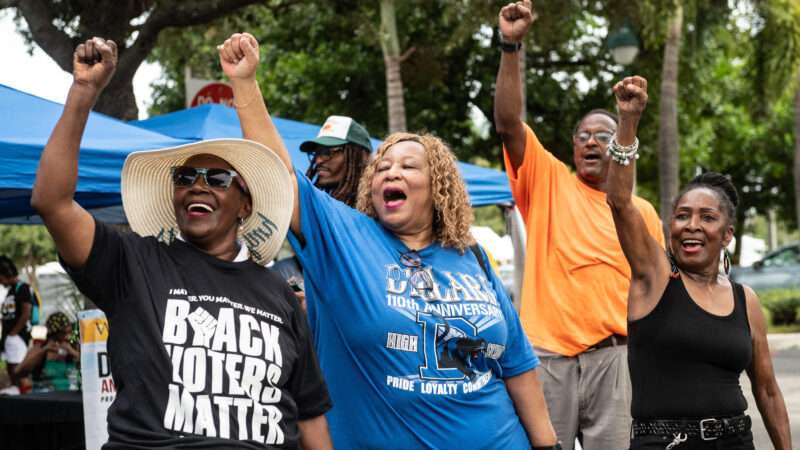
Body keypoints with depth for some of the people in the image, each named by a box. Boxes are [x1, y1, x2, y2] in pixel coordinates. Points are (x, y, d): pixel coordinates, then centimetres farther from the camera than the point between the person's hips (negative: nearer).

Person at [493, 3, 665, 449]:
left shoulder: (642, 212, 11)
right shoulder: (548, 182, 7)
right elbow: (508, 122, -6)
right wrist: (511, 46, -14)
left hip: (613, 359, 1)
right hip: (547, 356, -1)